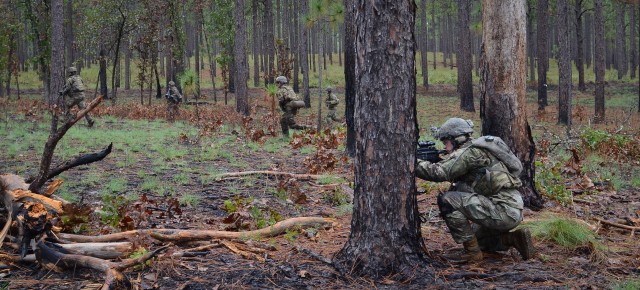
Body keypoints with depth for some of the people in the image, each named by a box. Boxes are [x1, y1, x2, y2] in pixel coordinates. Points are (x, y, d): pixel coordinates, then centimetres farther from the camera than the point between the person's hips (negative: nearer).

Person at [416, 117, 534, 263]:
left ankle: (472, 251, -9)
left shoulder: (469, 151, -12)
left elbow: (440, 172, -21)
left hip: (504, 210, -10)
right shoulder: (475, 150, 18)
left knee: (447, 200, -15)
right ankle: (513, 239, 14)